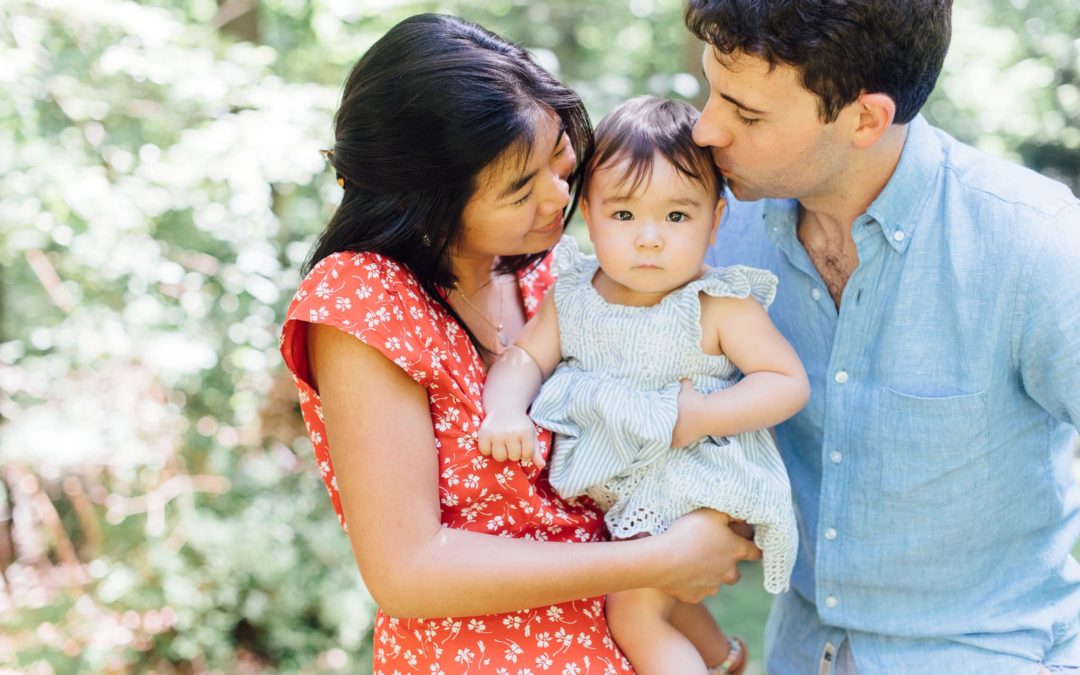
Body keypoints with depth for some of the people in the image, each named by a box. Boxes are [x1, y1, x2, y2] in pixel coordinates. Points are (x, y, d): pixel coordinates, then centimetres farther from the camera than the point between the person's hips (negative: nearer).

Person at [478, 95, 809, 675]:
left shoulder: (720, 307, -14)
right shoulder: (571, 296, -1)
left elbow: (789, 383, -14)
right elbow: (526, 355, 0)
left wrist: (702, 416, -25)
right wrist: (504, 409, -22)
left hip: (697, 491, -6)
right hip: (609, 487, 6)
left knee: (633, 610, -13)